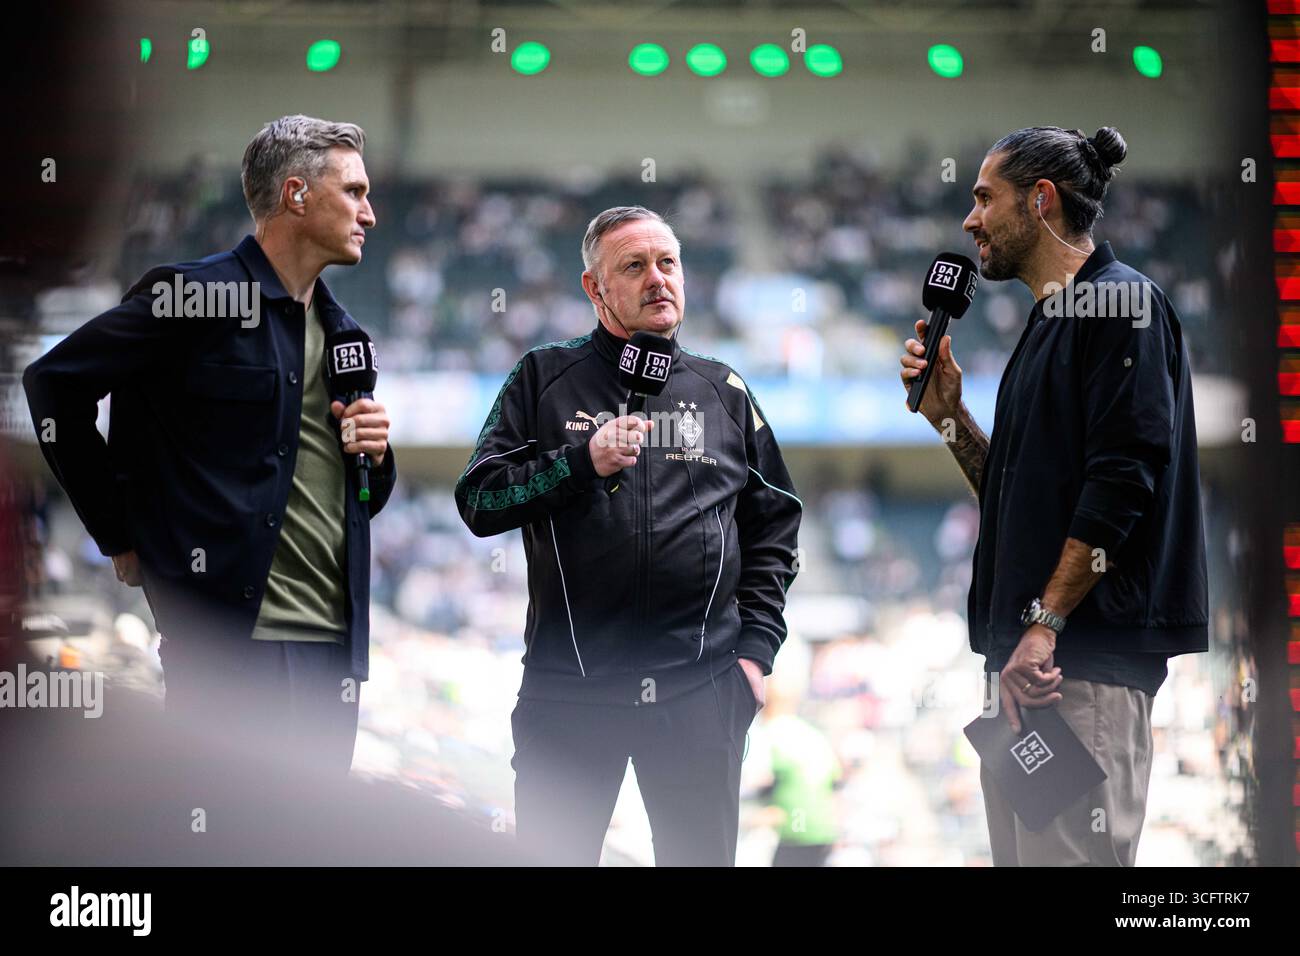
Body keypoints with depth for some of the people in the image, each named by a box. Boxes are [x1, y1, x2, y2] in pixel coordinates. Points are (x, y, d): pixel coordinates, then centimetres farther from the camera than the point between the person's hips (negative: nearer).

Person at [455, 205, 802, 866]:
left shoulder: (724, 392, 14)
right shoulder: (545, 380, 8)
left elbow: (774, 527, 17)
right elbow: (479, 501, 0)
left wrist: (755, 646, 6)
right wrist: (582, 461, -13)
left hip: (701, 688, 1)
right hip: (569, 687, -1)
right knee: (551, 859, 0)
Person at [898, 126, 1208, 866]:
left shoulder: (1122, 303, -7)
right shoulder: (1052, 321, 23)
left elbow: (1120, 482, -18)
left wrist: (1047, 624, -22)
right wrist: (948, 415, 12)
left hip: (1088, 654, -10)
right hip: (1027, 660, 10)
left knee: (1070, 855, -13)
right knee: (1020, 855, 9)